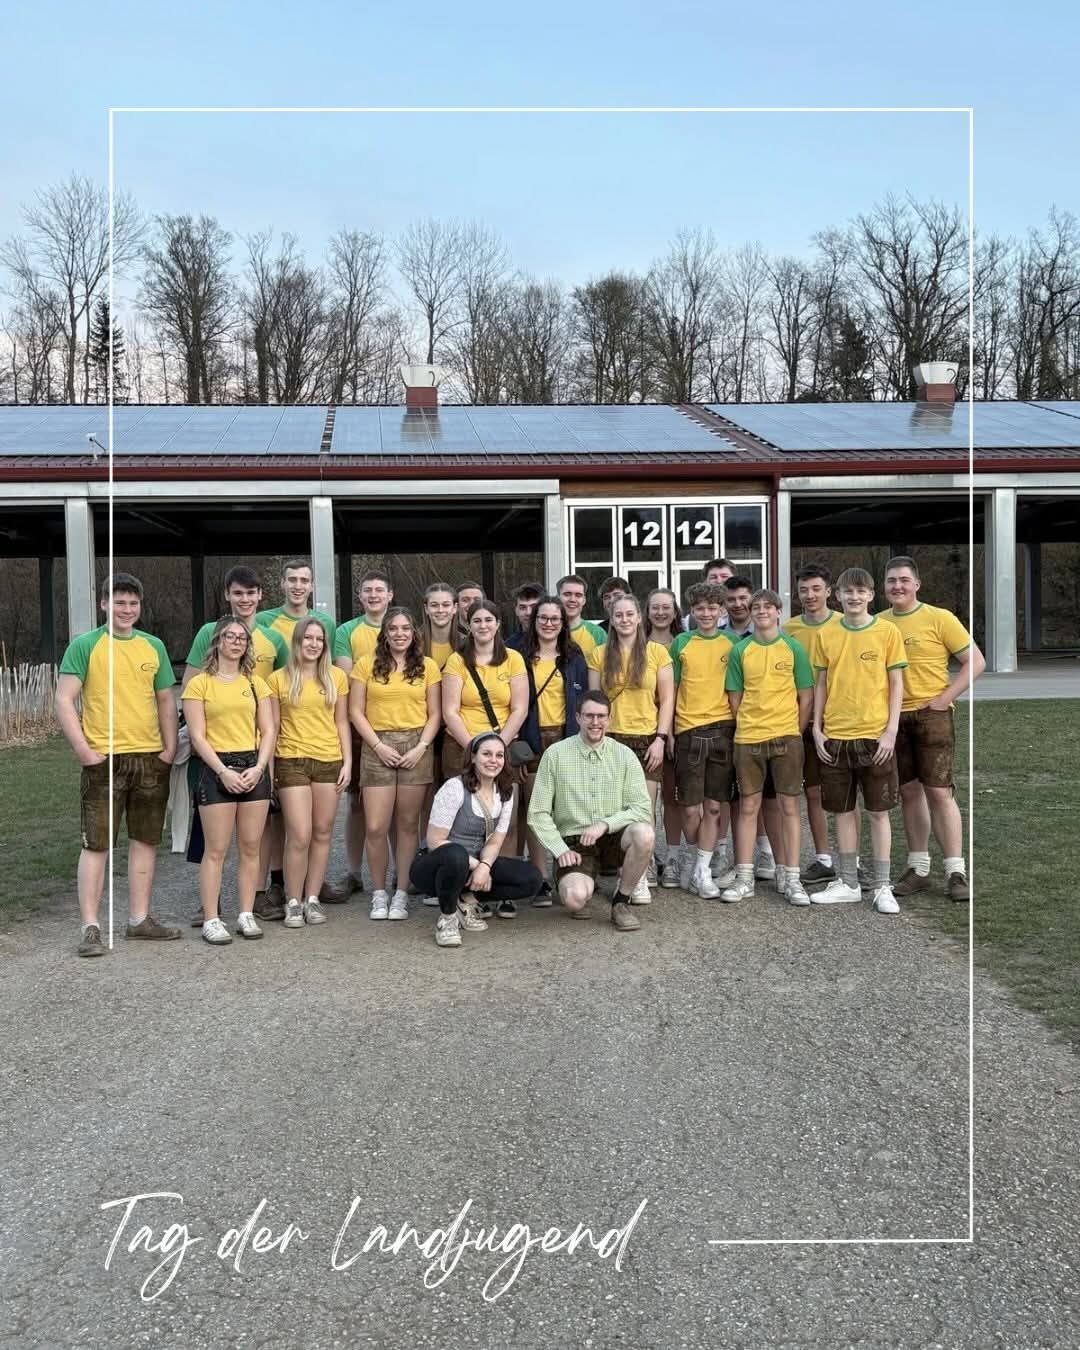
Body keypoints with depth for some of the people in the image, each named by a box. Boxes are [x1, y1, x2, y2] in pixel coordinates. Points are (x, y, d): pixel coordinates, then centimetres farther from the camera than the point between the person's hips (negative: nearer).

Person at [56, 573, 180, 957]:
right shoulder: (84, 646, -2)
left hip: (151, 759, 5)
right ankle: (90, 928, 5)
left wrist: (170, 748, 5)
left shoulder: (153, 647, 11)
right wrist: (82, 749, -13)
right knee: (96, 845, -1)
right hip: (104, 761, -4)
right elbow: (64, 701, -6)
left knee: (145, 840, 11)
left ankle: (139, 919, 22)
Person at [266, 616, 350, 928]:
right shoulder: (279, 679, 3)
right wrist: (268, 766, -1)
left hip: (329, 761, 2)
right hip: (292, 761, -2)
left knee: (322, 833, 6)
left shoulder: (336, 677, 7)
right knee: (300, 836, -7)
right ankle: (293, 903, 5)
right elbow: (272, 726, 4)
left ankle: (312, 899, 16)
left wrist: (348, 762, 3)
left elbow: (342, 723, 10)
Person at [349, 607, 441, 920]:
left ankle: (401, 894, 14)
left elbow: (434, 714, 7)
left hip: (416, 747, 1)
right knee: (376, 827, -5)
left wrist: (421, 747, -7)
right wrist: (379, 746, -8)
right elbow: (356, 712, 2)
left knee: (408, 824, 4)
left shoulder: (427, 667, 8)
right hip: (378, 748, -1)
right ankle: (379, 894, 11)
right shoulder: (366, 665, 4)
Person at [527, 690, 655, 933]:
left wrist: (605, 824, -17)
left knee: (643, 833, -32)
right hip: (574, 841, -2)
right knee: (575, 899, -29)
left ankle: (621, 902, -8)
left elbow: (643, 808, -4)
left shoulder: (624, 755, 3)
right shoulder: (555, 754, -1)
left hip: (614, 838, 2)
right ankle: (582, 883, 11)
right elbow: (538, 813, -1)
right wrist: (560, 849, -11)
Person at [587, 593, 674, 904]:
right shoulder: (599, 655, 8)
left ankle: (640, 877, 5)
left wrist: (661, 738, -5)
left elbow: (667, 699, 3)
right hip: (612, 738, 1)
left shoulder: (657, 652, 5)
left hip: (647, 739, -1)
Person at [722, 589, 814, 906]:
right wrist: (746, 726, 1)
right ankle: (744, 879, 10)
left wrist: (795, 733, 0)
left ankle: (790, 879, 8)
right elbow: (735, 697, 8)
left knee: (789, 806, 2)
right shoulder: (740, 650, 5)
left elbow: (806, 697, 4)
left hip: (786, 737, -1)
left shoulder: (793, 648, 2)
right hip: (748, 738, 1)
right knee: (748, 806, 5)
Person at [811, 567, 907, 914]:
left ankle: (882, 887, 12)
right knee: (843, 810, 9)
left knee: (878, 811, 3)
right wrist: (817, 728, 3)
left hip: (875, 735, -3)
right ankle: (848, 883, 20)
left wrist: (891, 730, -8)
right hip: (835, 736, 3)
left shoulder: (887, 631, -1)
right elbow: (821, 684, 9)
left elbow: (896, 683, -1)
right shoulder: (826, 635, 5)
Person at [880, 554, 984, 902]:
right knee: (909, 792, 10)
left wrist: (945, 698, -12)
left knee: (939, 792, -7)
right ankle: (918, 867, 18)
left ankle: (956, 872, -1)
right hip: (893, 717, 4)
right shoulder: (878, 623, 7)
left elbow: (975, 662, -5)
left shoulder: (939, 618, -5)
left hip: (931, 715, -4)